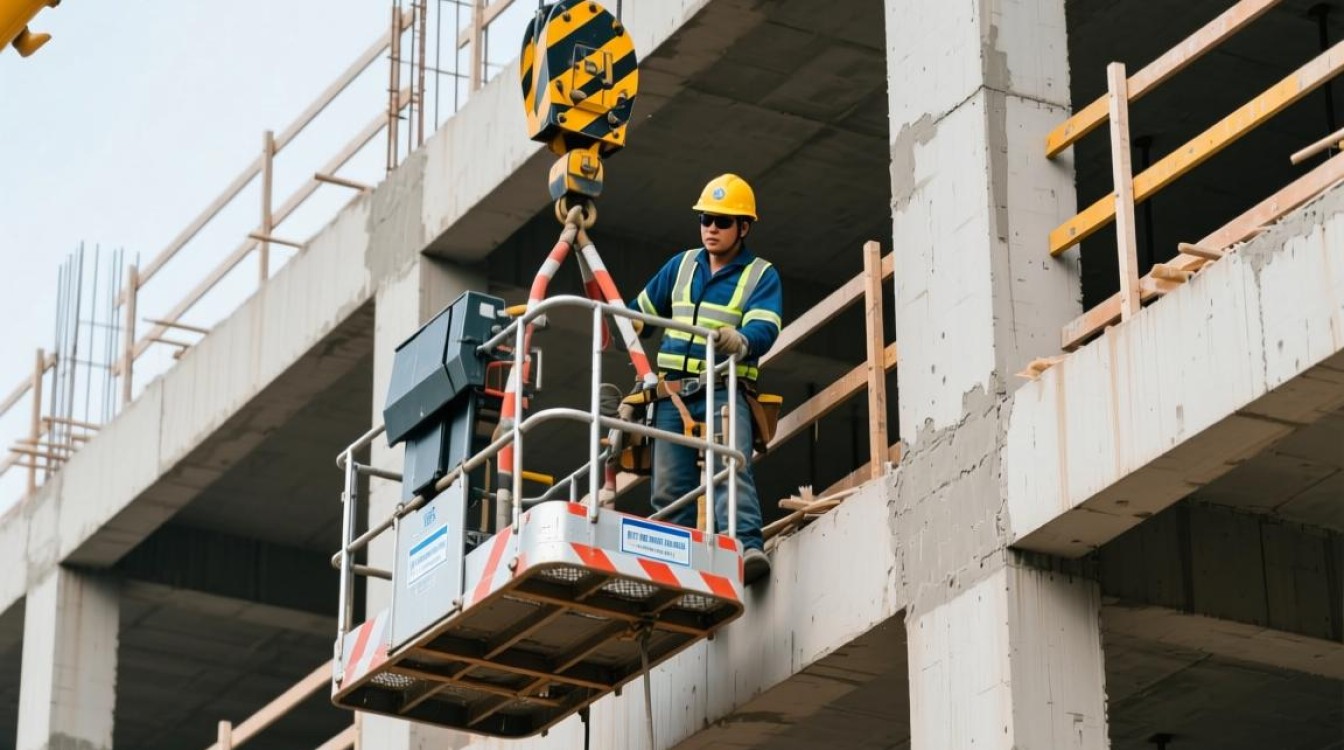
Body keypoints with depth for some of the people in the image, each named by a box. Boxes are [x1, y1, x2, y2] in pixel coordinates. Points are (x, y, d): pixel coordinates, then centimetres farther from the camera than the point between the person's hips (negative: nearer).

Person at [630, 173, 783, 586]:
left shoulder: (762, 276, 6)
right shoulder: (681, 266, 19)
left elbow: (764, 329, -11)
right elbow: (641, 311, 30)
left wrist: (740, 341, -34)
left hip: (725, 392, -5)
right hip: (674, 389, 5)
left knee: (732, 466, -26)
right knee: (670, 486, -3)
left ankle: (749, 548, -39)